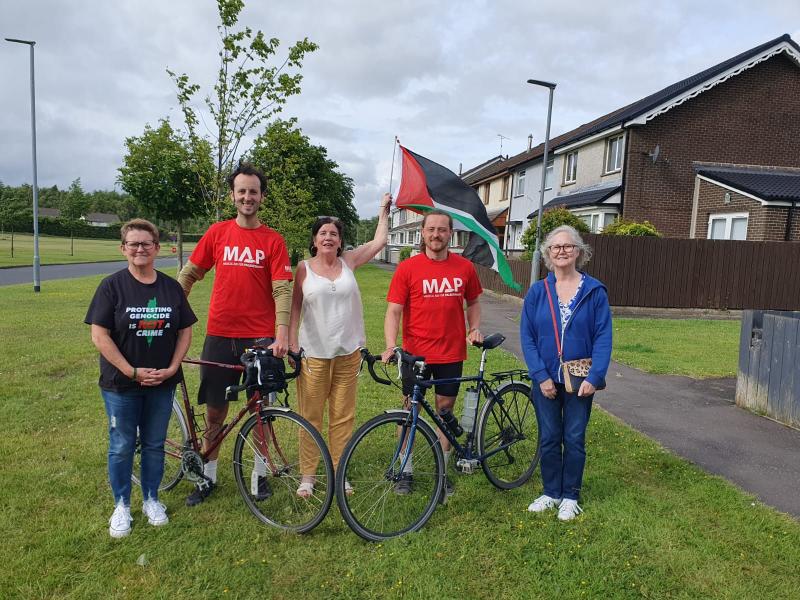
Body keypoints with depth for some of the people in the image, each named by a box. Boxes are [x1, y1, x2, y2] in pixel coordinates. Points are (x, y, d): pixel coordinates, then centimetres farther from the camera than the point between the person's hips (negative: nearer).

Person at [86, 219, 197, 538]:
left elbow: (185, 331, 4)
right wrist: (132, 371, -15)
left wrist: (172, 368, -8)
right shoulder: (112, 285, -7)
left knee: (155, 444, 13)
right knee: (122, 447, 9)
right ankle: (121, 505, 28)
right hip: (121, 383, -2)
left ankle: (151, 499, 32)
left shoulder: (171, 287, 2)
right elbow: (100, 335, -11)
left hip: (162, 383, 2)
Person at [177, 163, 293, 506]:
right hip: (220, 335, 2)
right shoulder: (217, 233, 4)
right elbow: (189, 274, 10)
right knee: (215, 410, 11)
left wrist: (282, 335, -19)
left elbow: (282, 290, -9)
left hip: (260, 337, -2)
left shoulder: (273, 240, -2)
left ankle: (260, 474, 27)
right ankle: (208, 477, 28)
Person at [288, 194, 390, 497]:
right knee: (310, 416, 4)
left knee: (343, 416, 9)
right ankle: (307, 475, 18)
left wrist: (384, 209, 15)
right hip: (313, 353, -2)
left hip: (347, 352, 2)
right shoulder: (304, 269, 1)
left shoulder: (348, 261, 7)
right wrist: (292, 342, -4)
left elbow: (379, 241, 10)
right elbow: (295, 307, 2)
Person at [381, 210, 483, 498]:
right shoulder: (407, 268, -7)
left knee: (445, 410, 12)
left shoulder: (465, 267, 1)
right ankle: (406, 470, 24)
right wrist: (390, 345, -21)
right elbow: (393, 311, -8)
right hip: (415, 354, -2)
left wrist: (475, 328, -1)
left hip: (452, 353, 2)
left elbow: (473, 302, 16)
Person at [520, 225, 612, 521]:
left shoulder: (594, 291, -5)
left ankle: (570, 496, 28)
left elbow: (603, 337, -7)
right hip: (546, 381, 1)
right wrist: (541, 376, -12)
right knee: (549, 438, 12)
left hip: (580, 381, -1)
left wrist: (594, 377, -16)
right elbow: (527, 337, -4)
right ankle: (551, 492, 30)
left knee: (574, 439, 10)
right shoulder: (537, 292, -2)